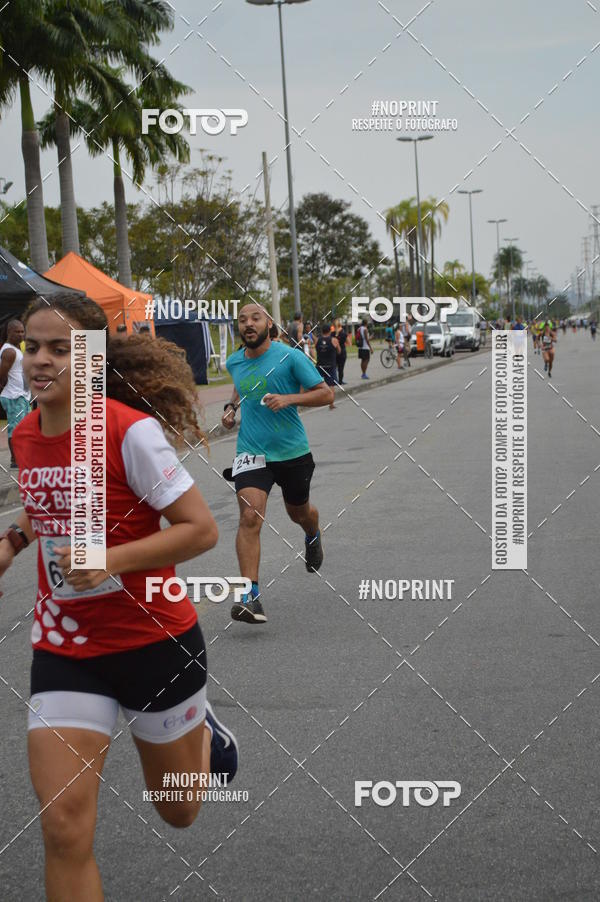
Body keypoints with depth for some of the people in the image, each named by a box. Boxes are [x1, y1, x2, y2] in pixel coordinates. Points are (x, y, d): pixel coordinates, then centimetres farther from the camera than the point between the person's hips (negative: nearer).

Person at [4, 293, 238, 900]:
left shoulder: (130, 431, -19)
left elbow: (200, 529, -18)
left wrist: (112, 560, -28)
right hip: (63, 648, 4)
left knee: (178, 811, 17)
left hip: (154, 640, -4)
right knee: (63, 828, -8)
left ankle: (205, 734, 51)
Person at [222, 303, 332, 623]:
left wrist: (288, 398, -24)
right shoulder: (234, 362, 4)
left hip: (292, 452, -1)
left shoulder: (291, 357, -11)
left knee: (299, 512, 21)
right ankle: (250, 596, -23)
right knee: (250, 516, -19)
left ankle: (313, 537, 60)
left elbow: (326, 393, -10)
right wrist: (231, 407, 7)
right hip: (251, 453, 1)